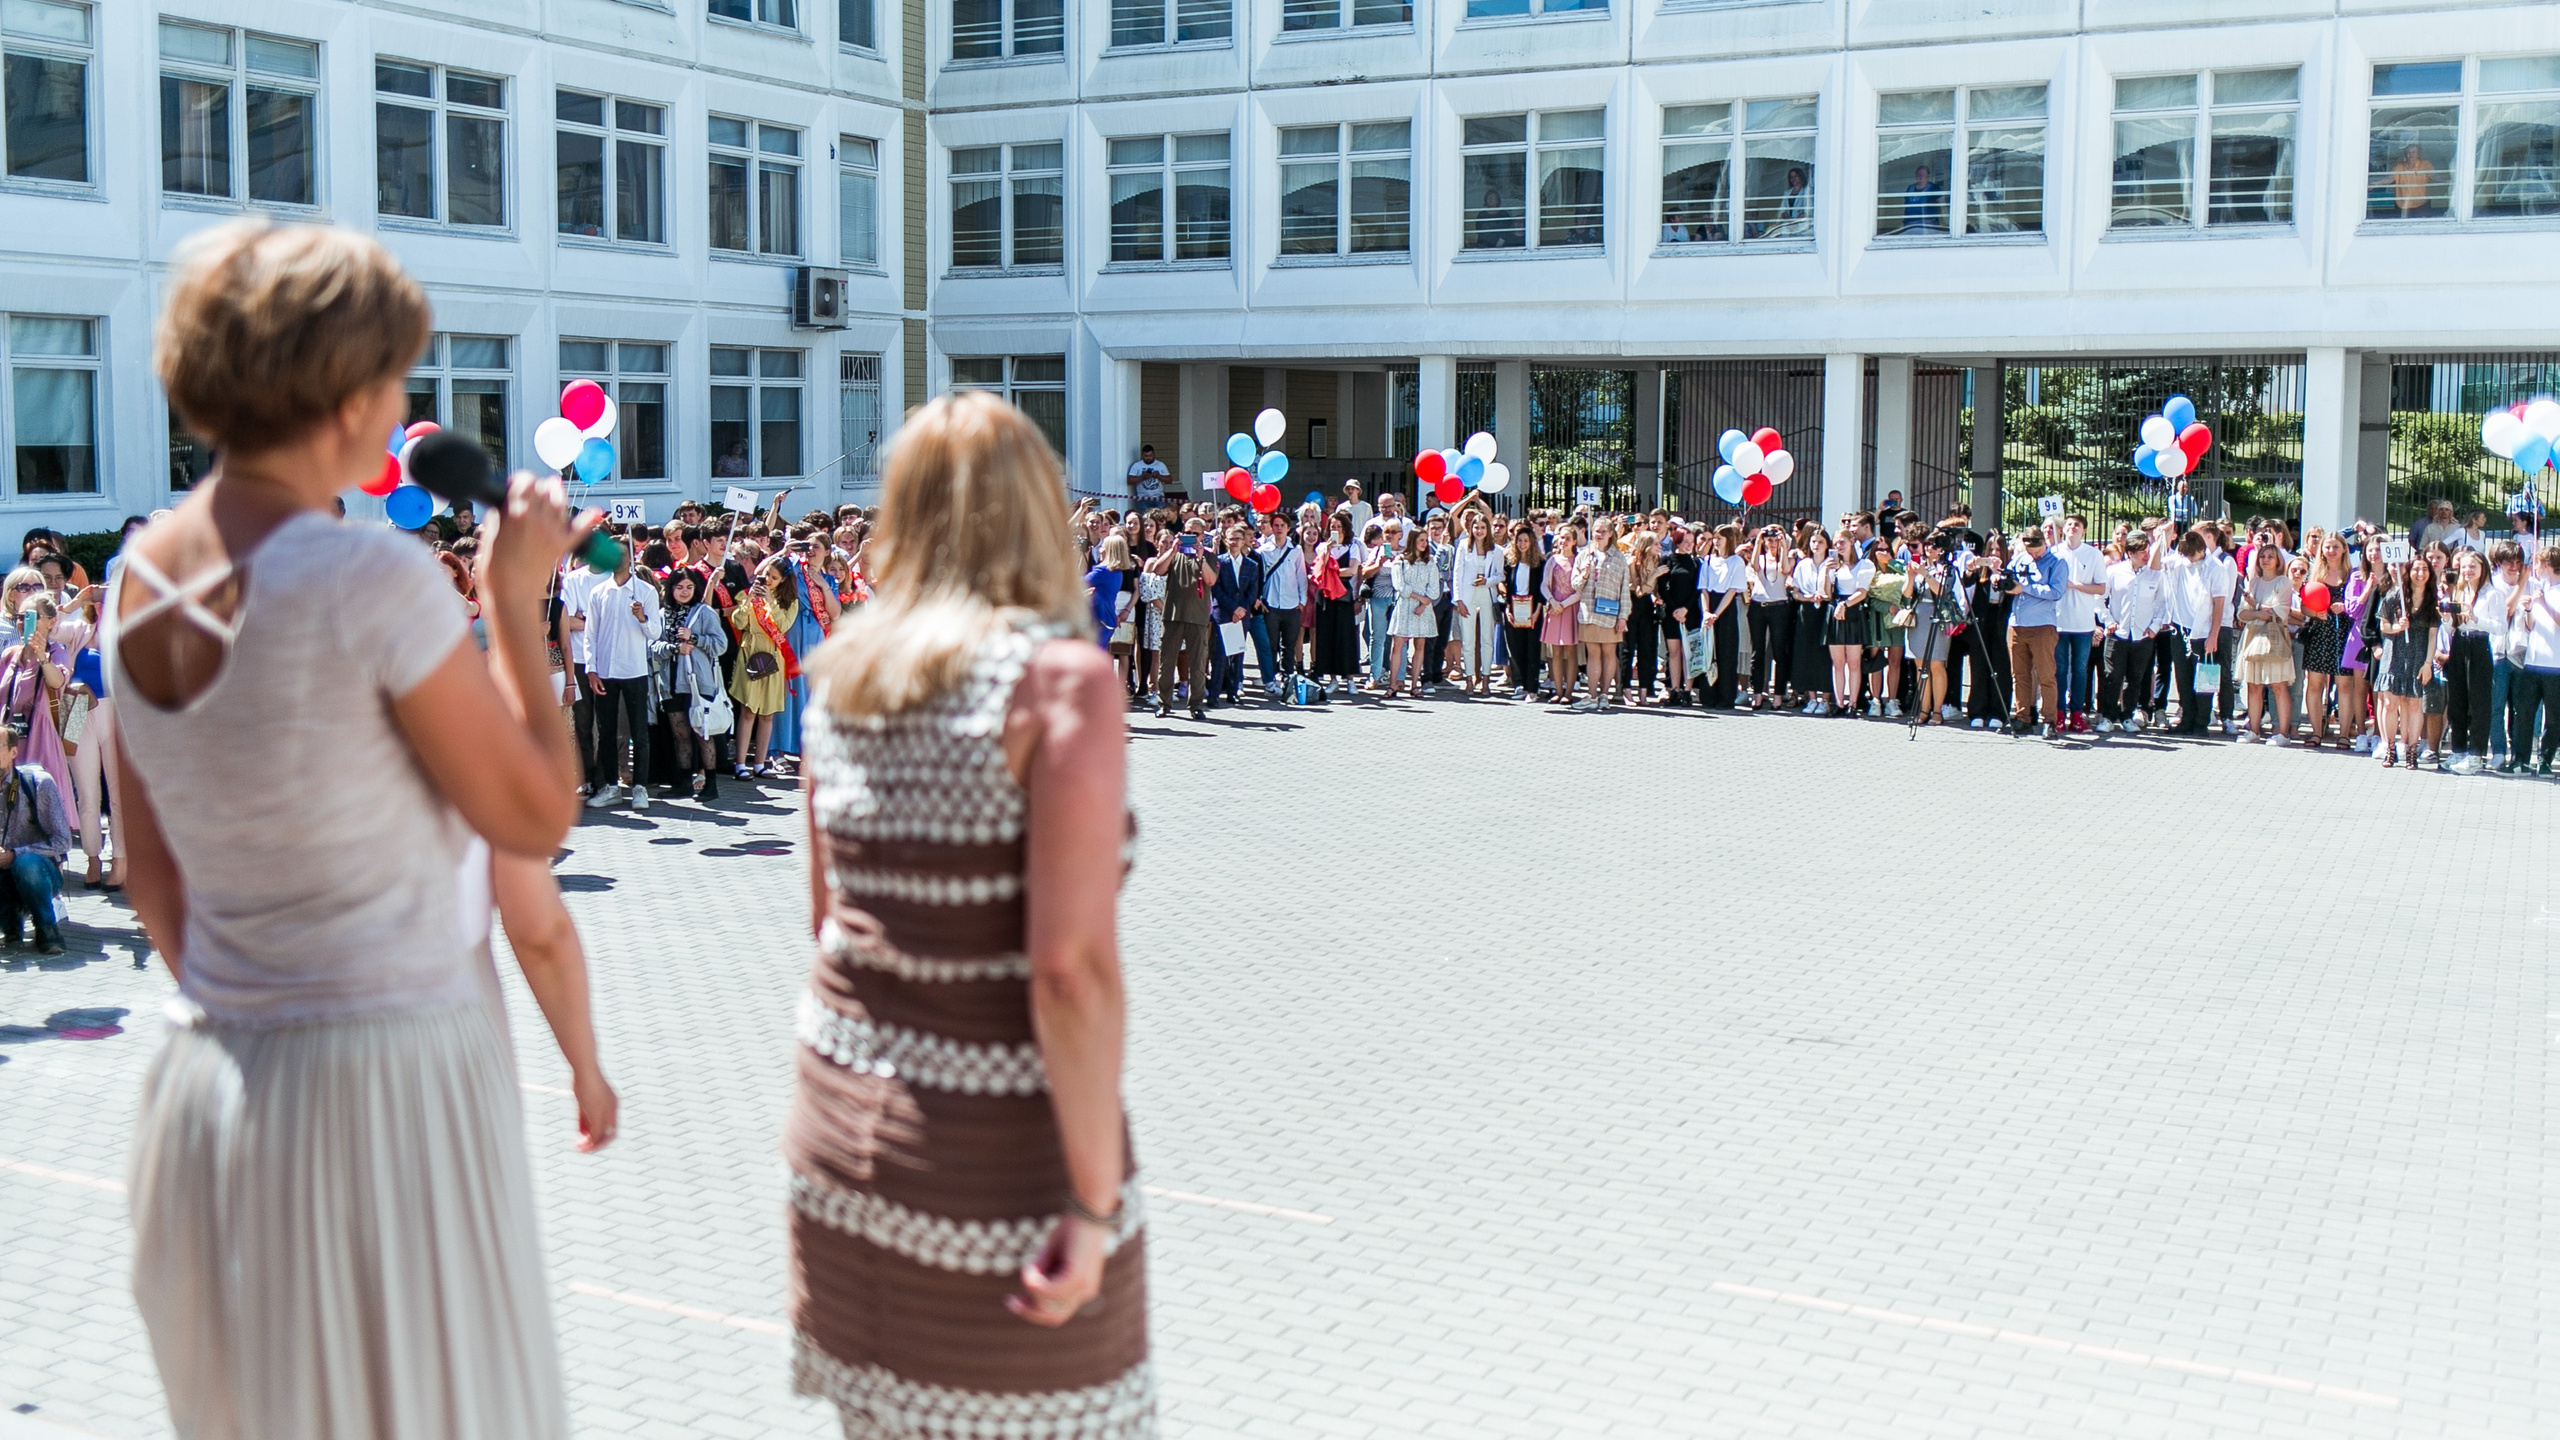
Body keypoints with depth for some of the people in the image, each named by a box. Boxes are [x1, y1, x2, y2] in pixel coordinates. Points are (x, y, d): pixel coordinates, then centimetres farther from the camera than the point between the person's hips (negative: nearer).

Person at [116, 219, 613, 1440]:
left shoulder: (142, 575, 4)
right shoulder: (372, 582, -19)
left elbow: (150, 870, 11)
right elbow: (535, 819, -10)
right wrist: (515, 599, -3)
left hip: (207, 1096, 8)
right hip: (387, 1088, -7)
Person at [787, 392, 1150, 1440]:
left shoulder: (843, 675, 4)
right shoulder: (1061, 679, -15)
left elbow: (828, 915, 13)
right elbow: (1072, 965, -21)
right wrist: (1096, 1201, -17)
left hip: (844, 1118, 6)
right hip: (1001, 1141, -6)